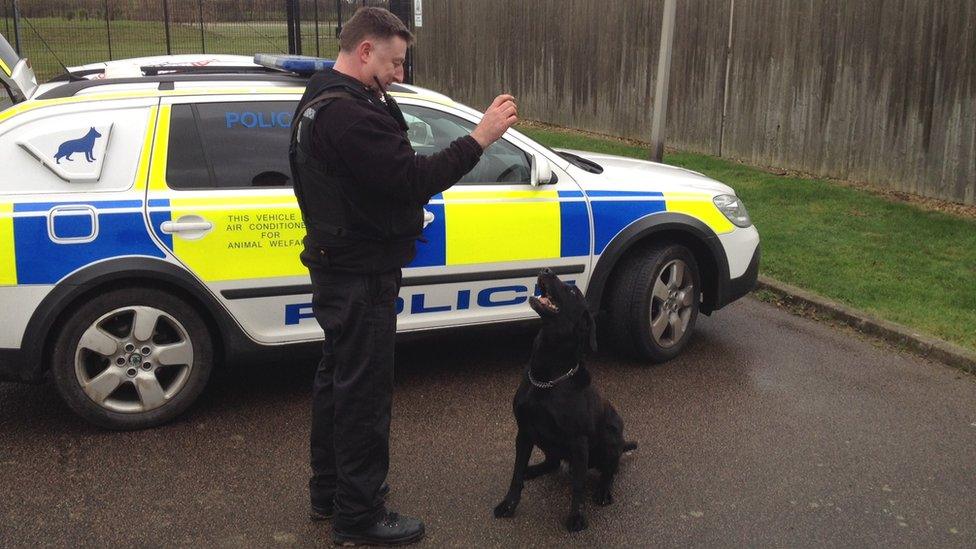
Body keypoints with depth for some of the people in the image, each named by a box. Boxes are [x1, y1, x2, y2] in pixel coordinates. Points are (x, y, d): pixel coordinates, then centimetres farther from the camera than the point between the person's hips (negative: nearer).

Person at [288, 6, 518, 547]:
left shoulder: (320, 102, 11)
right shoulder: (349, 113, -25)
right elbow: (413, 179, -28)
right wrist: (479, 137, -23)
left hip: (337, 270, 11)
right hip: (361, 277, -11)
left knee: (336, 378, 20)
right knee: (365, 391, 2)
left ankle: (328, 490, 37)